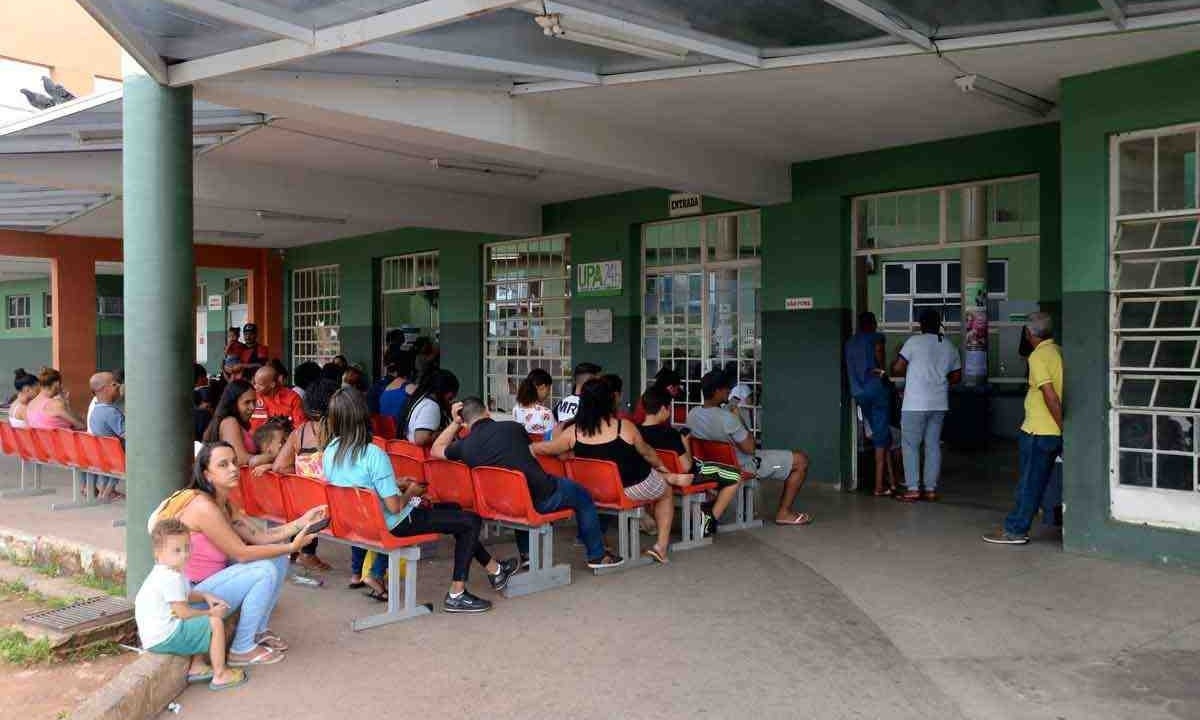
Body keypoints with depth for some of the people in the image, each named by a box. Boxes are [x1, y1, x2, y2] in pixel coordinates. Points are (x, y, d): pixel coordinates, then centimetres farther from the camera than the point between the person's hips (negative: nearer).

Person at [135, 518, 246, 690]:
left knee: (202, 624, 28)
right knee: (215, 623, -13)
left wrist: (205, 596, 7)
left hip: (152, 636, 11)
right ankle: (220, 675, -5)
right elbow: (183, 612, -23)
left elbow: (184, 596, 24)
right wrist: (211, 613, -9)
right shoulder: (172, 578, -24)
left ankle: (196, 667, 25)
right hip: (164, 638, -11)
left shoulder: (162, 573, 11)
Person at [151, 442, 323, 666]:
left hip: (211, 579, 9)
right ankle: (242, 650, -6)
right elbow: (241, 554, -22)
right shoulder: (203, 506, -24)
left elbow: (261, 537, 1)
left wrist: (302, 522, -9)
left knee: (278, 557, 4)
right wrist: (291, 546, -20)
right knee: (265, 571, -21)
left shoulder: (225, 504, 6)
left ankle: (260, 630, 16)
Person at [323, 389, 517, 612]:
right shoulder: (374, 455, -28)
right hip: (390, 526, -9)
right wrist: (410, 492, -5)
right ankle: (456, 594, 4)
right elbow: (395, 507, -25)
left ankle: (494, 569, 31)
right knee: (471, 521, -2)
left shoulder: (329, 453, -3)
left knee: (452, 511, 22)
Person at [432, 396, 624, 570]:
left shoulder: (464, 446, -5)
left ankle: (526, 553, 40)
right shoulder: (512, 427, -8)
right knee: (582, 495, 23)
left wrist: (454, 423, 14)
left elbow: (436, 450, 17)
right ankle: (597, 555, 29)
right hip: (541, 499, -4)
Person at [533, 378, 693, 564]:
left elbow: (547, 448, -1)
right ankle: (662, 545, 28)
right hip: (637, 487, -4)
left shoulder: (573, 432, -15)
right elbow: (646, 453, -4)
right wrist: (662, 466, 17)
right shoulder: (625, 427, -21)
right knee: (666, 492, 30)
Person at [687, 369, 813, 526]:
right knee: (801, 459, 1)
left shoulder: (692, 415, -8)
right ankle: (784, 513, 7)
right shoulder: (726, 417, -33)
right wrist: (739, 419, -14)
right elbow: (749, 448, -24)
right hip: (744, 465, -9)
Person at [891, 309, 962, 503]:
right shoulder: (950, 346, 9)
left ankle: (912, 489, -1)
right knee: (933, 445, 10)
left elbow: (896, 369, -8)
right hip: (939, 404, 5)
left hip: (915, 404, -5)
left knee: (910, 446, 1)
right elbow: (957, 377, 14)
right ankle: (931, 489, 11)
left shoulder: (915, 341, -7)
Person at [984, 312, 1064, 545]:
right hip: (1054, 432, 8)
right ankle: (1017, 525, 21)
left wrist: (1062, 426, -16)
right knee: (1039, 481, 14)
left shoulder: (1038, 356, -15)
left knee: (1029, 483, -1)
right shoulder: (1058, 352, 9)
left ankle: (1015, 530, 7)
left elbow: (1050, 395, -22)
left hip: (1038, 432, -8)